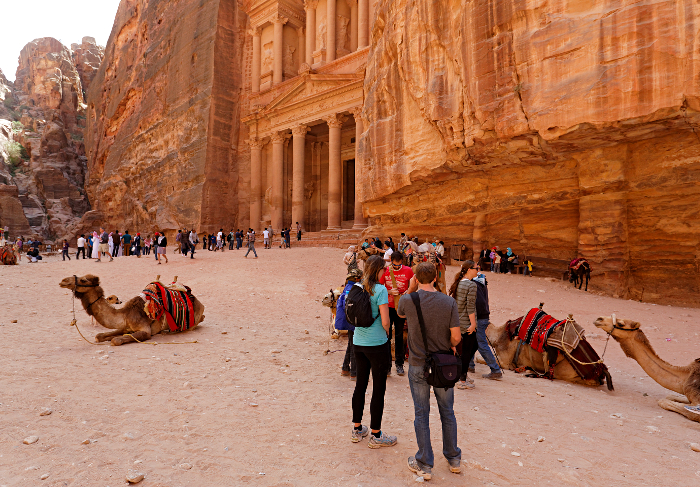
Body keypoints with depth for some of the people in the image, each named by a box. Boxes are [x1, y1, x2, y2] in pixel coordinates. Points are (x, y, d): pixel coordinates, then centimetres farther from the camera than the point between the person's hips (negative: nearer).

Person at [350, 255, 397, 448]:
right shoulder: (380, 290, -16)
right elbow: (385, 322, -17)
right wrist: (387, 332, 3)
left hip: (358, 342, 7)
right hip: (377, 344, -7)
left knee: (360, 385, 18)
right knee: (378, 389, 6)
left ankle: (357, 429, 31)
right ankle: (376, 436, 18)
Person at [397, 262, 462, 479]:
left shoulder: (407, 300, -13)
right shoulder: (449, 302, -12)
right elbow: (456, 336, -10)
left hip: (418, 365, -1)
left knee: (421, 414, 10)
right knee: (447, 412, 18)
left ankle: (424, 465, 21)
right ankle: (454, 459, 33)